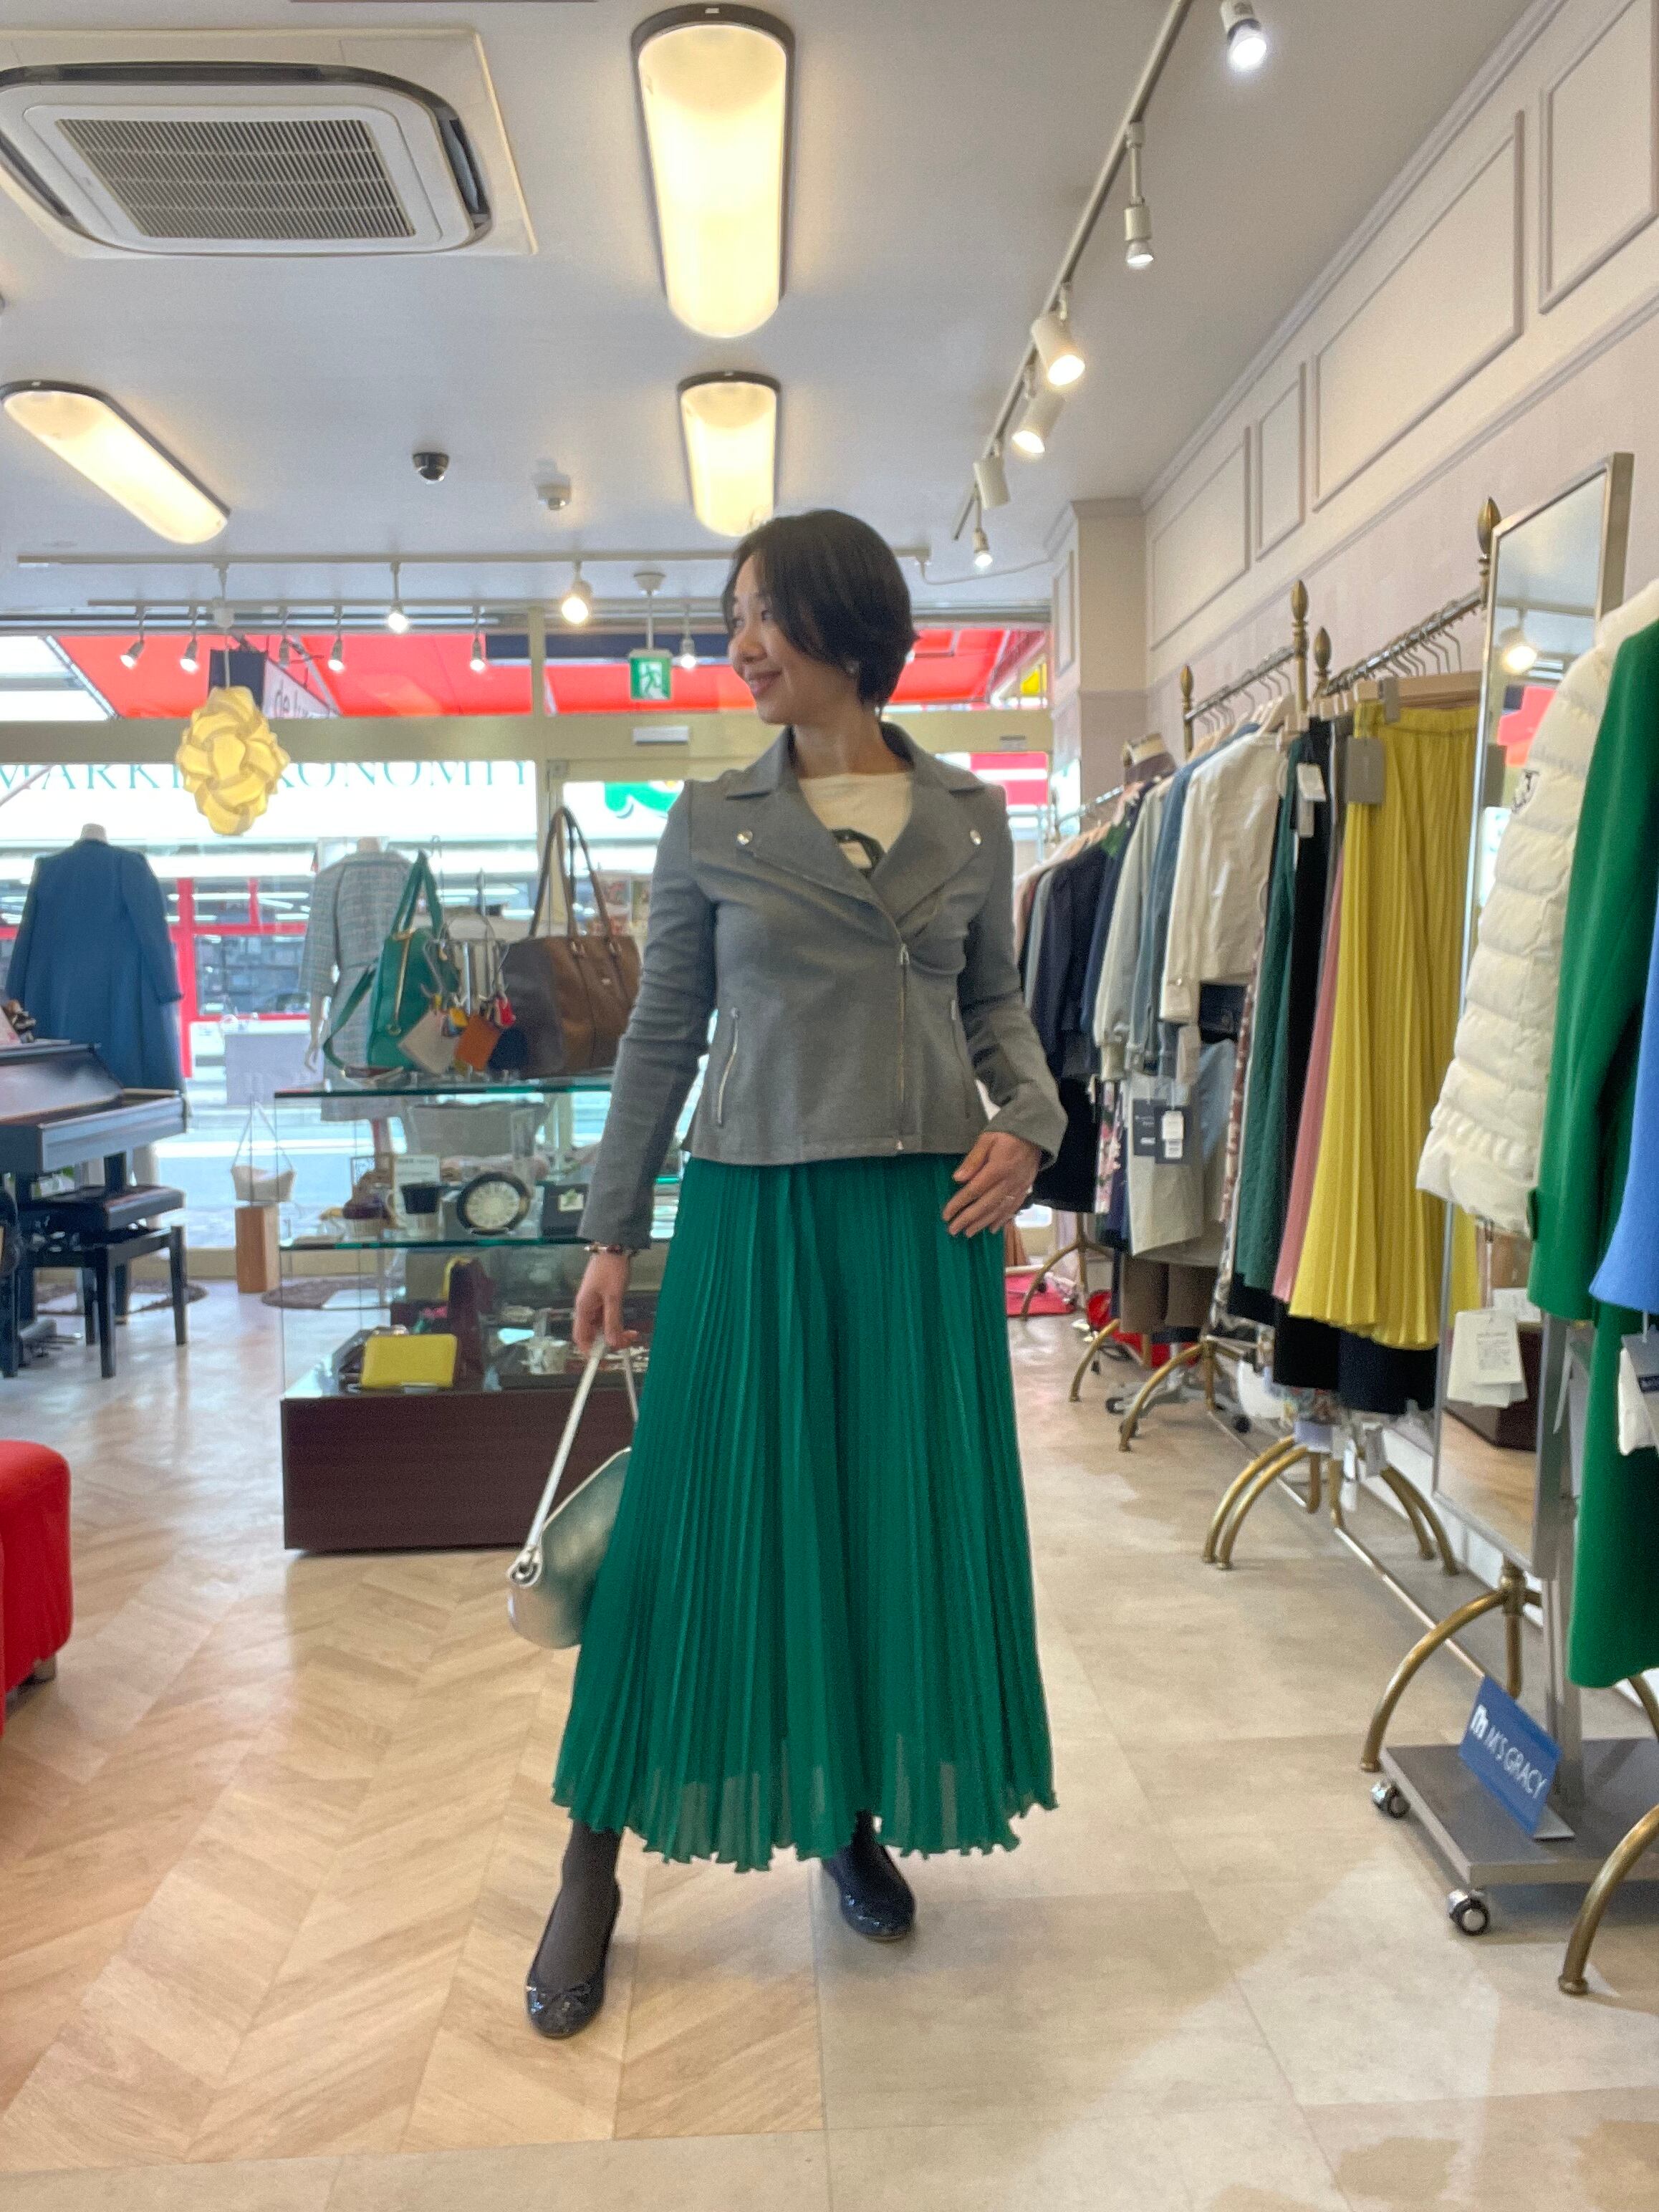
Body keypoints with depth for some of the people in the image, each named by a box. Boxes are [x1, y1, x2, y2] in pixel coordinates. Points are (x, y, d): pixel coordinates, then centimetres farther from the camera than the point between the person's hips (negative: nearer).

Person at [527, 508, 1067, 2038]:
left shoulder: (971, 817, 6)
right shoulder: (711, 821, 3)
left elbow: (997, 1005, 12)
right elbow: (662, 1036, 5)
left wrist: (1028, 1123, -8)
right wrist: (613, 1234, 6)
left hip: (928, 1215, 2)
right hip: (757, 1207, -2)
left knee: (909, 1518, 10)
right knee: (704, 1524, 3)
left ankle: (861, 1814, 33)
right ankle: (597, 1862, 20)